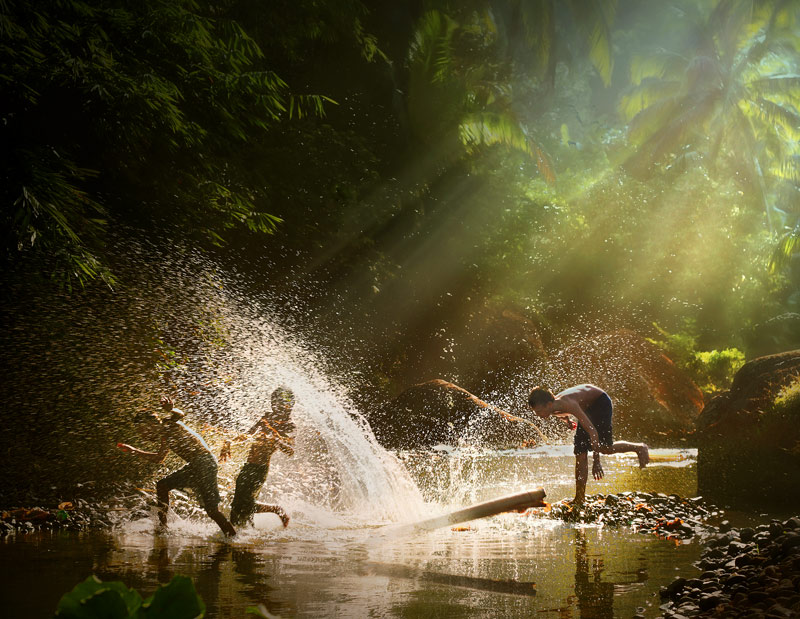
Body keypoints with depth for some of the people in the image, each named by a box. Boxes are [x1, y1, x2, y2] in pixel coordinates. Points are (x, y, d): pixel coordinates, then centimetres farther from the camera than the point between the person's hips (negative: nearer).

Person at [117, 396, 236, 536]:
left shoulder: (169, 424, -7)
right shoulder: (166, 436, 20)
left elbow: (180, 415, -30)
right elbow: (159, 458, 35)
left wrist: (171, 410, -54)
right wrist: (134, 451, 36)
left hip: (204, 462, -10)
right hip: (195, 466, 10)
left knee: (212, 509, -13)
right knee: (162, 485, 16)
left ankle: (233, 536, -7)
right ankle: (162, 525, 22)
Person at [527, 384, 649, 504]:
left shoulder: (568, 404, -42)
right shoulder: (553, 410, -18)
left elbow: (592, 431, -42)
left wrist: (596, 461, -42)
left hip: (601, 401, -7)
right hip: (587, 407, 7)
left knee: (604, 448, -19)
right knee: (580, 453, -2)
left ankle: (639, 448, 8)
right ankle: (579, 499, 0)